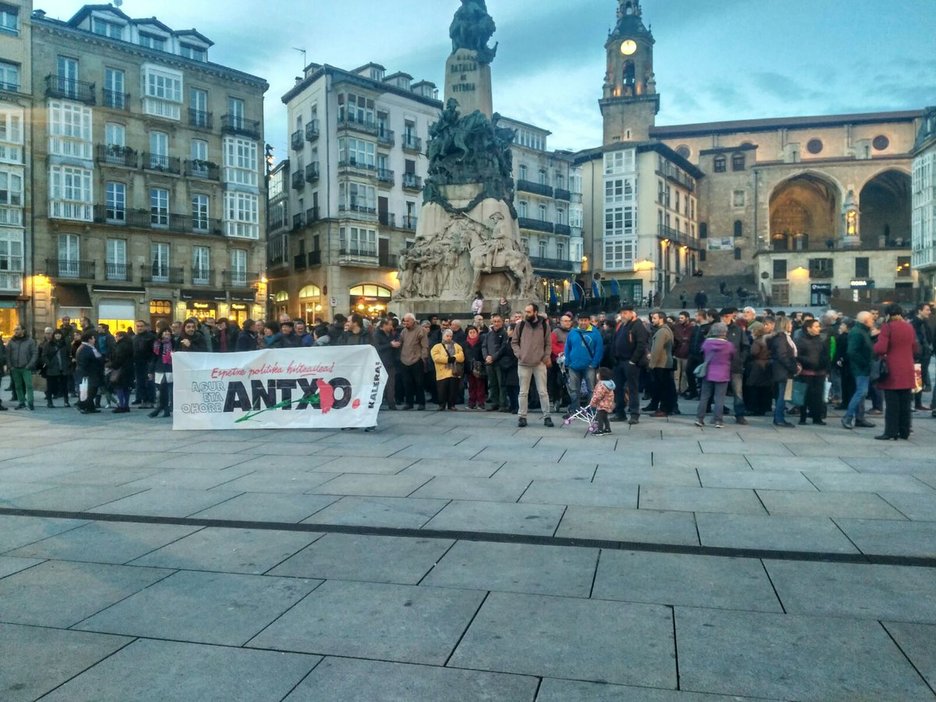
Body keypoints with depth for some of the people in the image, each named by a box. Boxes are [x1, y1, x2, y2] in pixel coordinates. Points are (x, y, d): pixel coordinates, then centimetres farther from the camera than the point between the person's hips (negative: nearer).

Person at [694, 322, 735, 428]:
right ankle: (718, 421, 0)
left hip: (708, 373, 2)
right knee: (719, 398, 1)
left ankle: (699, 418, 9)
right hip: (722, 375, -2)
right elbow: (733, 356, 5)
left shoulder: (706, 343, -6)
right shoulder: (729, 345, -11)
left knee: (704, 397, 9)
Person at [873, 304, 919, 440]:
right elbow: (915, 349, 16)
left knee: (892, 404, -2)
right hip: (907, 372, 5)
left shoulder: (888, 327, -11)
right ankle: (904, 432, 16)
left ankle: (890, 432, -1)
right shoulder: (909, 327, 9)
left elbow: (880, 349, -19)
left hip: (892, 371, -5)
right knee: (905, 403, 10)